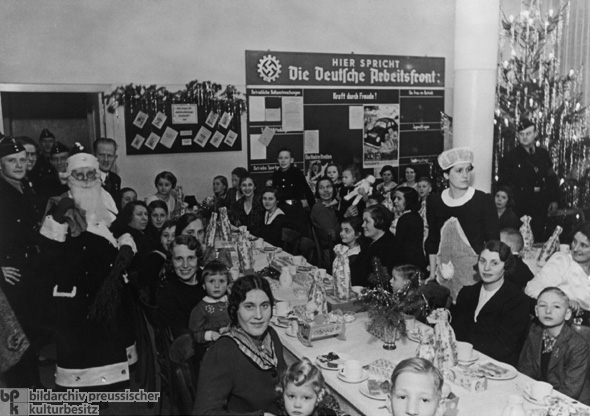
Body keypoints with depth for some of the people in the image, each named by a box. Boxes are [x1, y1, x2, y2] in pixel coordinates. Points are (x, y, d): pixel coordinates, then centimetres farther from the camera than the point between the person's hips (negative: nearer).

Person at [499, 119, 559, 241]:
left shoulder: (543, 154, 9)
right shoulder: (511, 157, -2)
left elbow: (551, 178, 14)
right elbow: (503, 183, 0)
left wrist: (554, 200, 10)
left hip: (541, 206, 3)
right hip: (520, 206, -3)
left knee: (539, 237, 4)